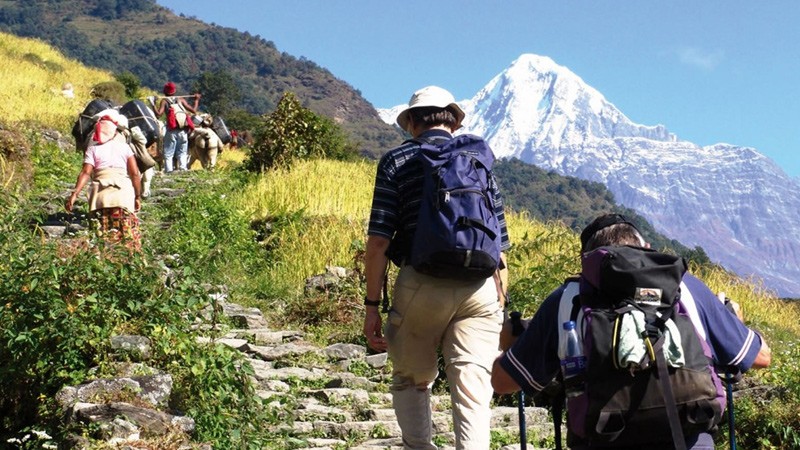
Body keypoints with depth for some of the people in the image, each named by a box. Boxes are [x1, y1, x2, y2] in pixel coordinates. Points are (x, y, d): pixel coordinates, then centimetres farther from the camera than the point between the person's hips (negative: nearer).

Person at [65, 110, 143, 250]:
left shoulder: (93, 149, 10)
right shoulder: (124, 147, 13)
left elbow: (86, 173, -2)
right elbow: (135, 173, 6)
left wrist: (74, 194, -5)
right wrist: (138, 196, 12)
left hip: (101, 194, 0)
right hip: (124, 192, 1)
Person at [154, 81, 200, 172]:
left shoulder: (164, 101, 3)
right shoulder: (181, 100, 10)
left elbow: (159, 114, -10)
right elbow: (194, 111, 8)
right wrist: (197, 100, 21)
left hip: (172, 131, -3)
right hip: (183, 131, 3)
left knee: (168, 154, 1)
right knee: (182, 153, 12)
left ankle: (169, 171, -10)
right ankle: (183, 170, 1)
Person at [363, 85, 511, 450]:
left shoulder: (397, 160, 7)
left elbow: (378, 240, -3)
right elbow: (500, 247, 13)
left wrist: (372, 304, 1)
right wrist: (500, 308, 19)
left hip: (421, 283, -2)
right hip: (480, 288, 2)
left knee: (412, 381, 18)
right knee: (473, 393, 1)